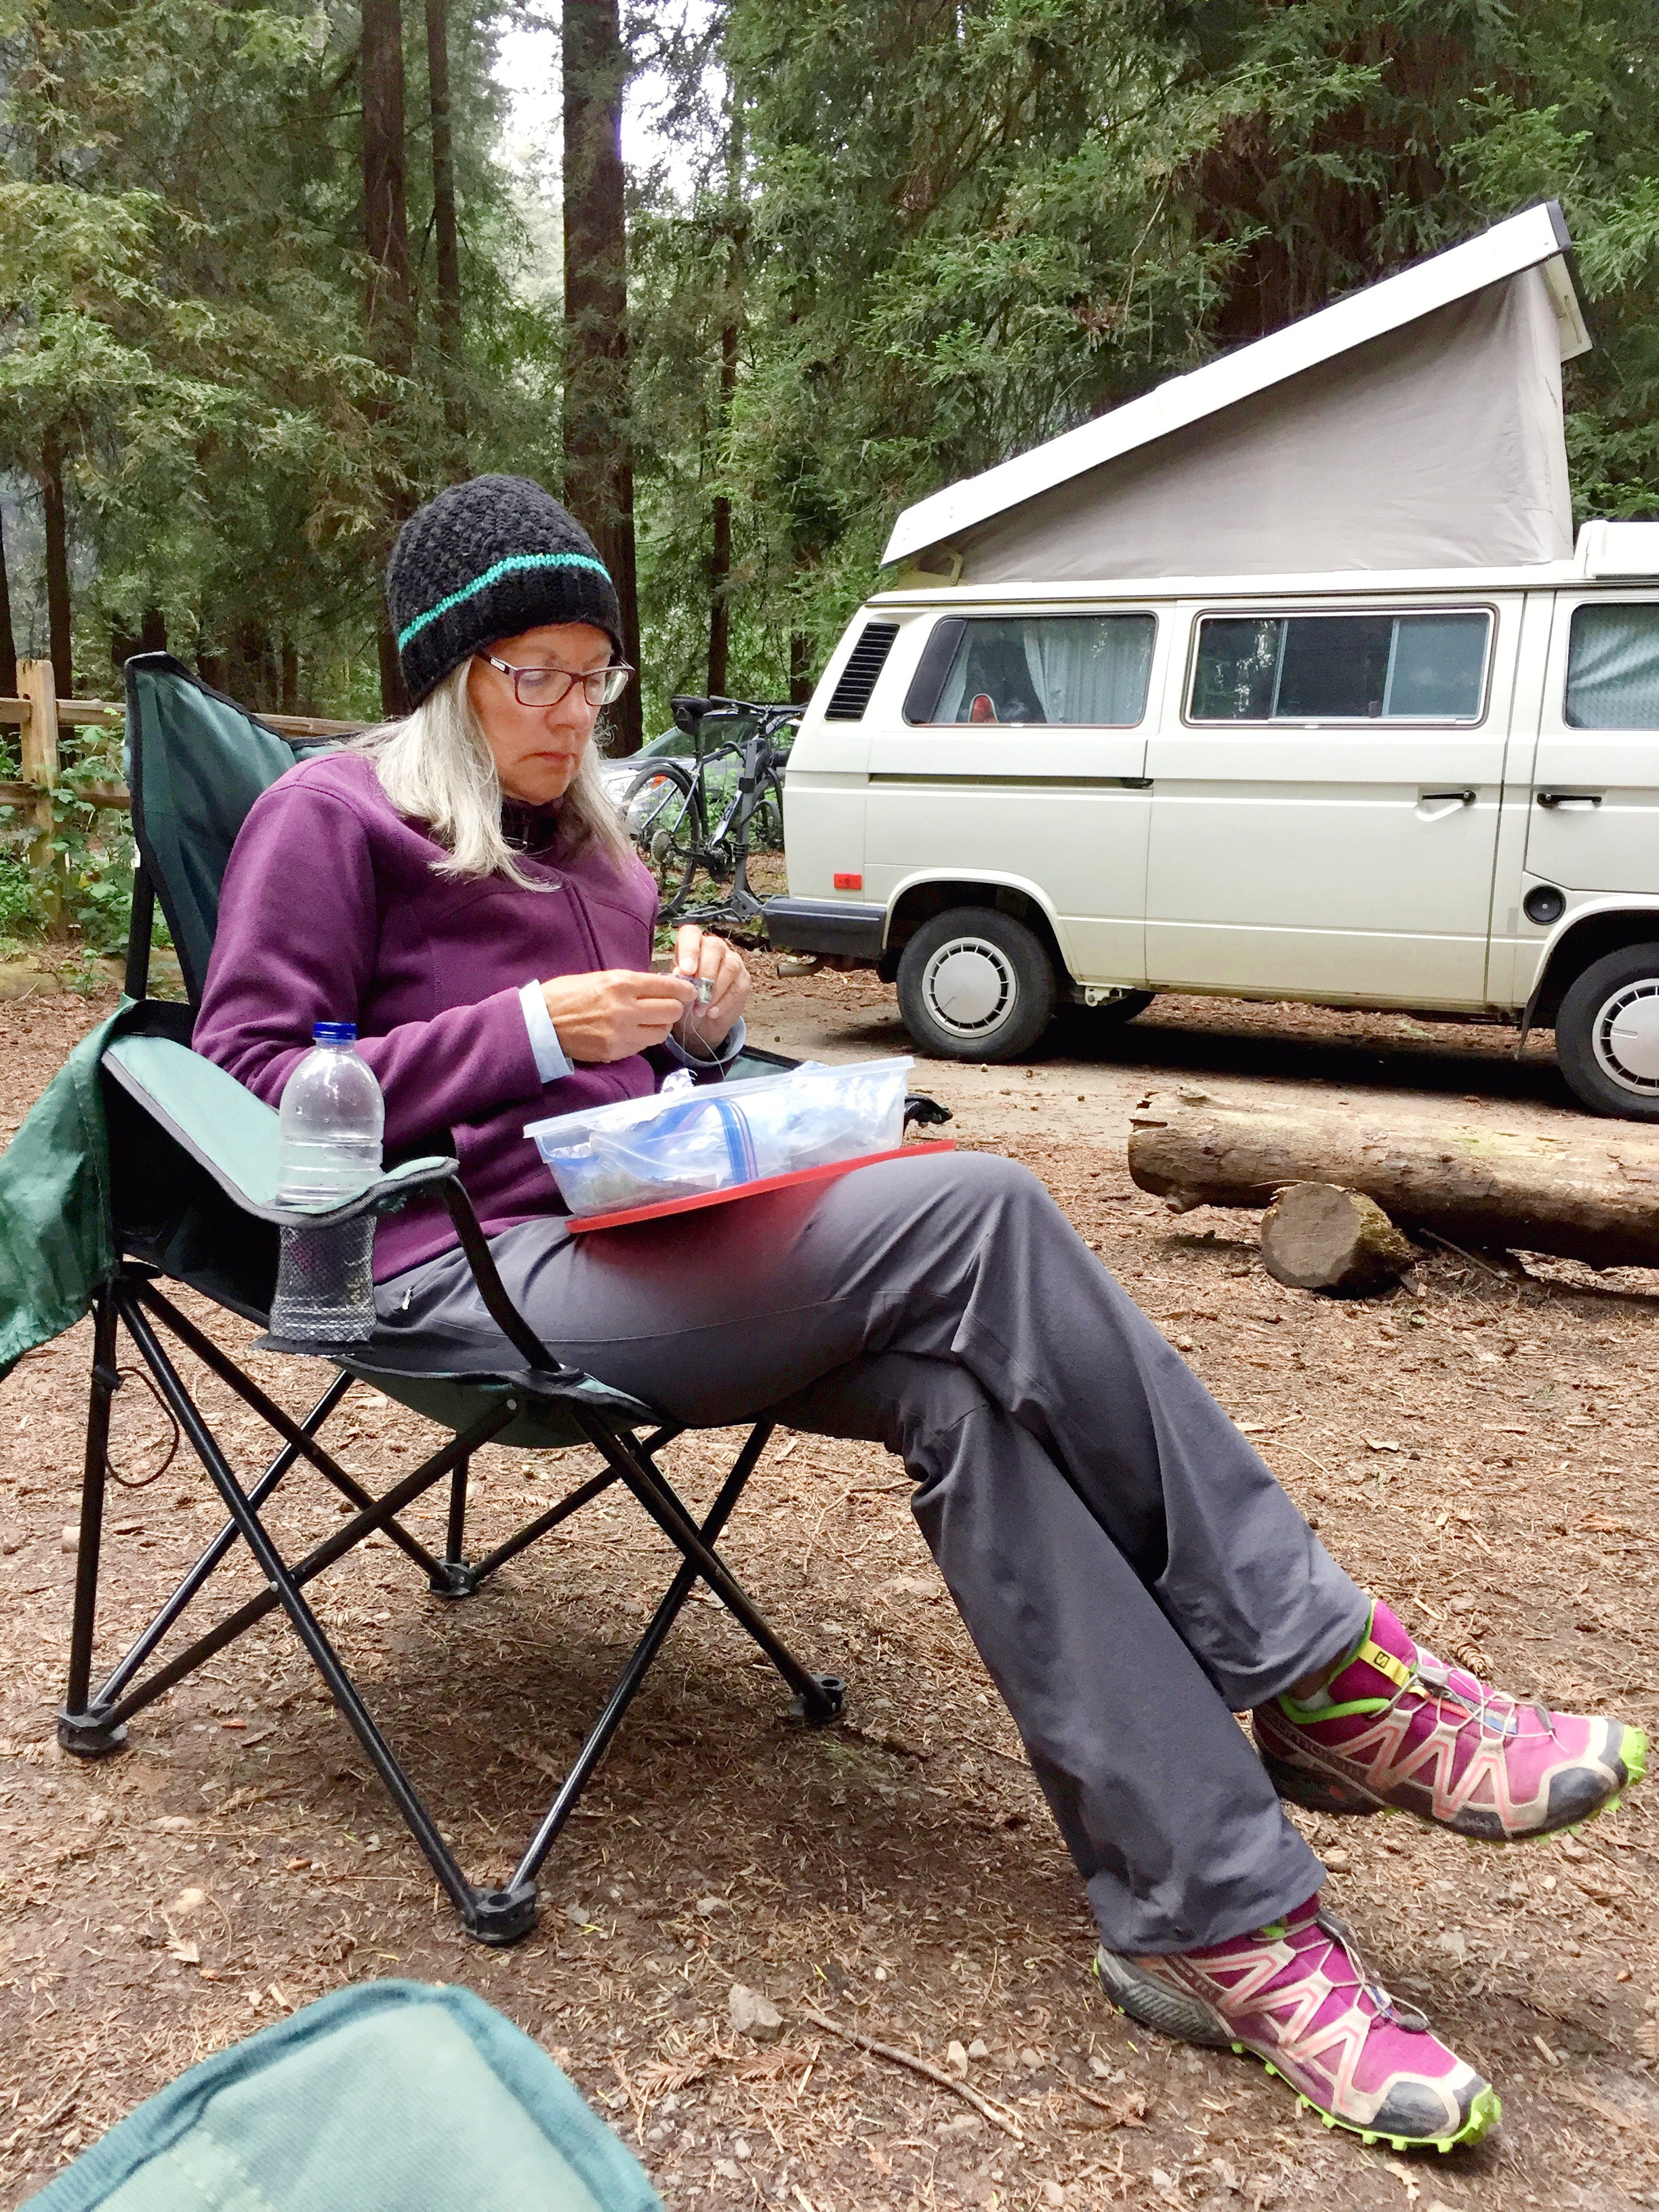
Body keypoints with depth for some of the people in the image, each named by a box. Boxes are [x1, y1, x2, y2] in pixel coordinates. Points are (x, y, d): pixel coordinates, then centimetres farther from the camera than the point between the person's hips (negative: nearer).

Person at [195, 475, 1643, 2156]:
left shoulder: (581, 846, 25)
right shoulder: (331, 816, 5)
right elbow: (252, 1078, -5)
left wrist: (698, 1033, 3)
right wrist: (532, 1029, -14)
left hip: (640, 1241, 7)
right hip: (483, 1273, -7)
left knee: (958, 1384, -24)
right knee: (979, 1211, -26)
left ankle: (1215, 1920, -24)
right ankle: (1326, 1679, -18)